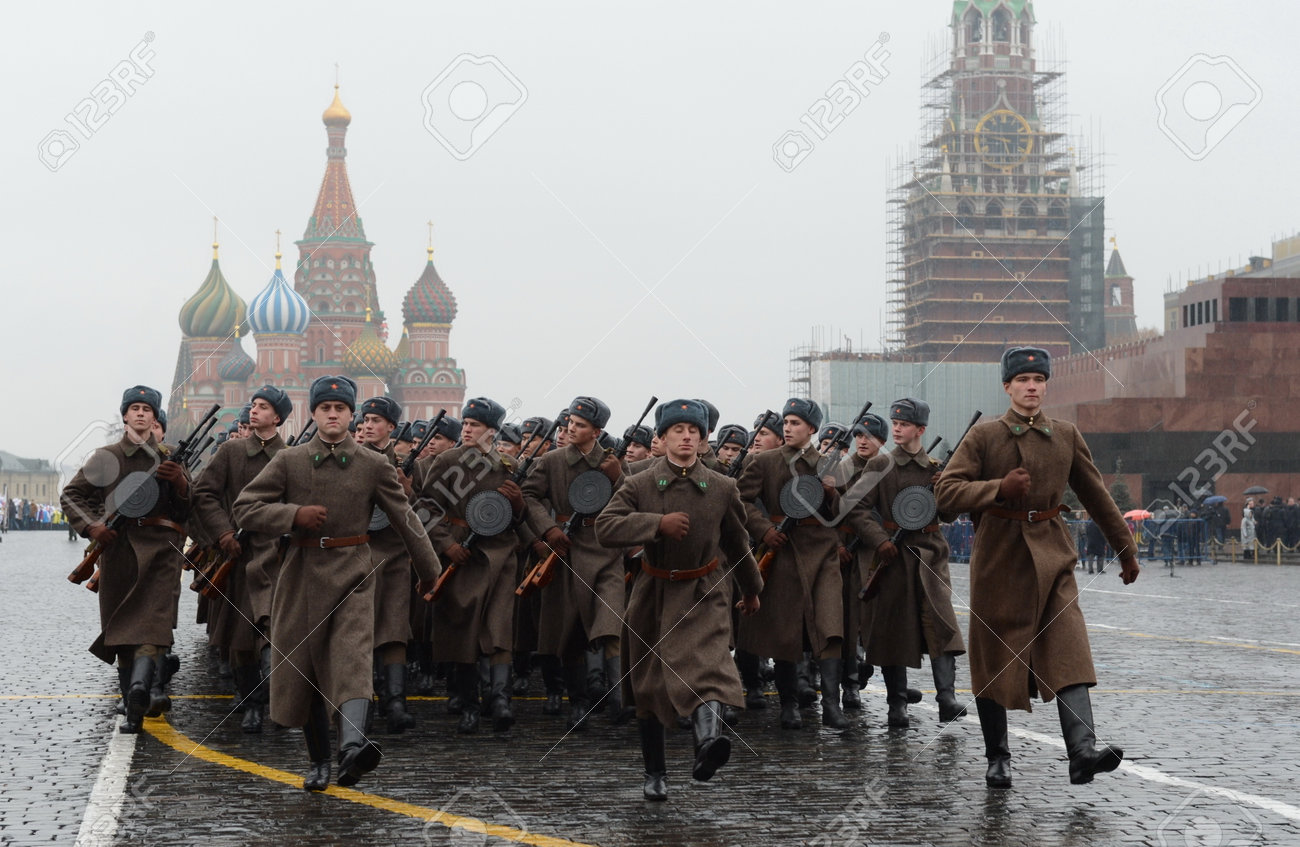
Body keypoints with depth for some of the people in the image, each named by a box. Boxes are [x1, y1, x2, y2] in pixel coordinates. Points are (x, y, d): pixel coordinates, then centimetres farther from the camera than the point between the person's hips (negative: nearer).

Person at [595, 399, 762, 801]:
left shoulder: (722, 489, 2)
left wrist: (751, 589, 28)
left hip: (704, 594, -1)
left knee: (708, 664, -28)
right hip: (654, 594, 1)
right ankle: (655, 773, 24)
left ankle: (708, 740, -51)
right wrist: (658, 523, -24)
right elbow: (605, 528, -14)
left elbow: (737, 542, 16)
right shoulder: (639, 485, -2)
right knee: (649, 685, 9)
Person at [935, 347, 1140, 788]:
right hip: (998, 559, -1)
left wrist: (1126, 549, 21)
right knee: (993, 657, 5)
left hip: (1051, 557, 2)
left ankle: (1083, 750, -24)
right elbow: (946, 490, -7)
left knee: (1068, 649, -14)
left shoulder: (1066, 436, 8)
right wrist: (998, 489, -21)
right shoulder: (983, 436, 0)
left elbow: (1096, 496, 17)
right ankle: (998, 757, 17)